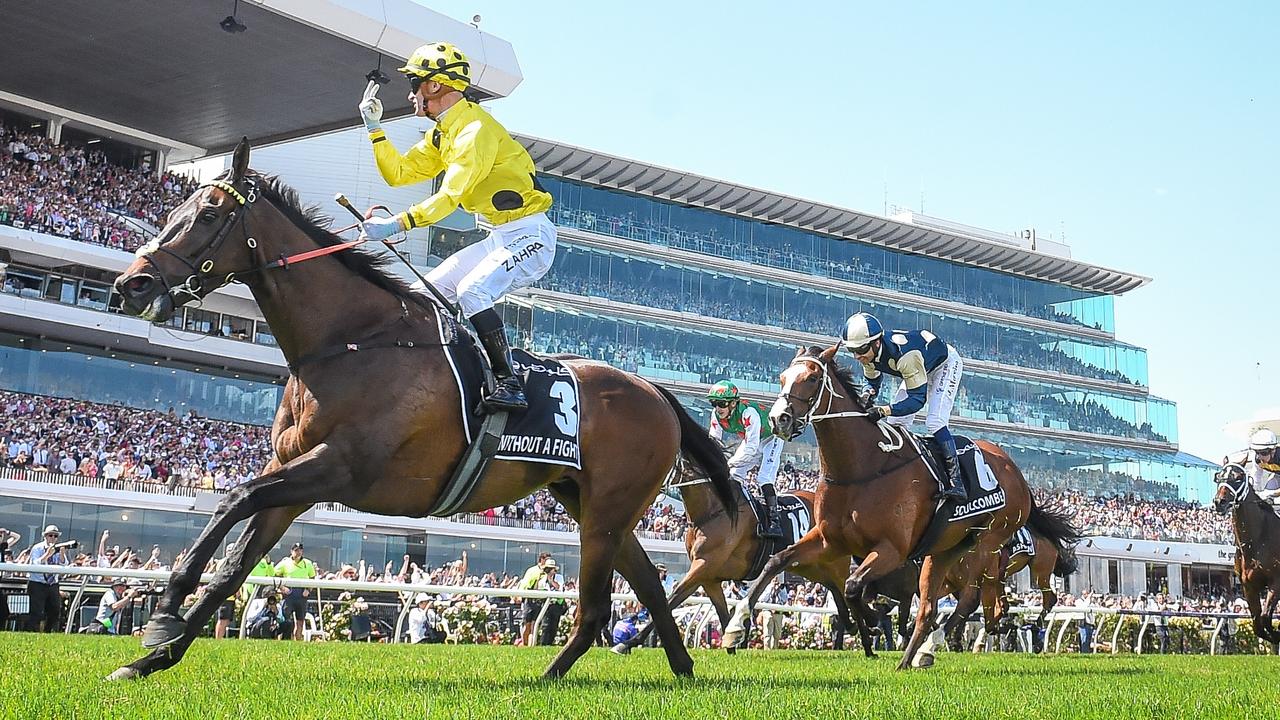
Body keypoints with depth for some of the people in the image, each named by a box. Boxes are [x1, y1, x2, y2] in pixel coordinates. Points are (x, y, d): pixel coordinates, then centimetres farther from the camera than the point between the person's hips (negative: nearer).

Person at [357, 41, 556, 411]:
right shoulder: (441, 134, 13)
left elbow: (451, 195, -28)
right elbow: (397, 173, 19)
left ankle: (510, 384, -25)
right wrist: (374, 127, 10)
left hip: (530, 234, -10)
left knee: (472, 293, -28)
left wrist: (397, 224, -34)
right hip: (501, 237, 10)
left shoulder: (476, 128, -18)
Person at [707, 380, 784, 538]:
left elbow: (751, 448, -40)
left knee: (763, 478, -22)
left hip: (770, 438, -7)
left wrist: (729, 463, -42)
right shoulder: (716, 414, -19)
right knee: (734, 475, -4)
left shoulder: (748, 412, -41)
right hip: (750, 439, 7)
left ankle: (774, 521, -23)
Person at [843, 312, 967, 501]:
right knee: (894, 422, -1)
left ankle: (955, 483, -22)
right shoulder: (869, 352, -21)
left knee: (934, 422, -22)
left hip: (946, 364, -8)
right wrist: (868, 394, -27)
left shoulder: (904, 354, -44)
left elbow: (918, 399, -41)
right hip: (920, 367, 8)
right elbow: (873, 381, -2)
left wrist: (882, 410, -52)